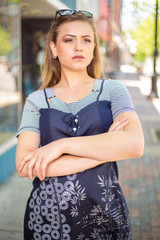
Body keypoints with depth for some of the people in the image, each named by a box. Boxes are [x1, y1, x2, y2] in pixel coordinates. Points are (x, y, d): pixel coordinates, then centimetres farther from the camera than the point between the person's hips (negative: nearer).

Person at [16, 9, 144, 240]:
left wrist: (61, 145, -20)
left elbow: (135, 144, -18)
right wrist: (104, 150, -16)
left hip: (105, 213, 0)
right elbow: (24, 166, -14)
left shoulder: (112, 90, 0)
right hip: (47, 216, 0)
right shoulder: (36, 100, 0)